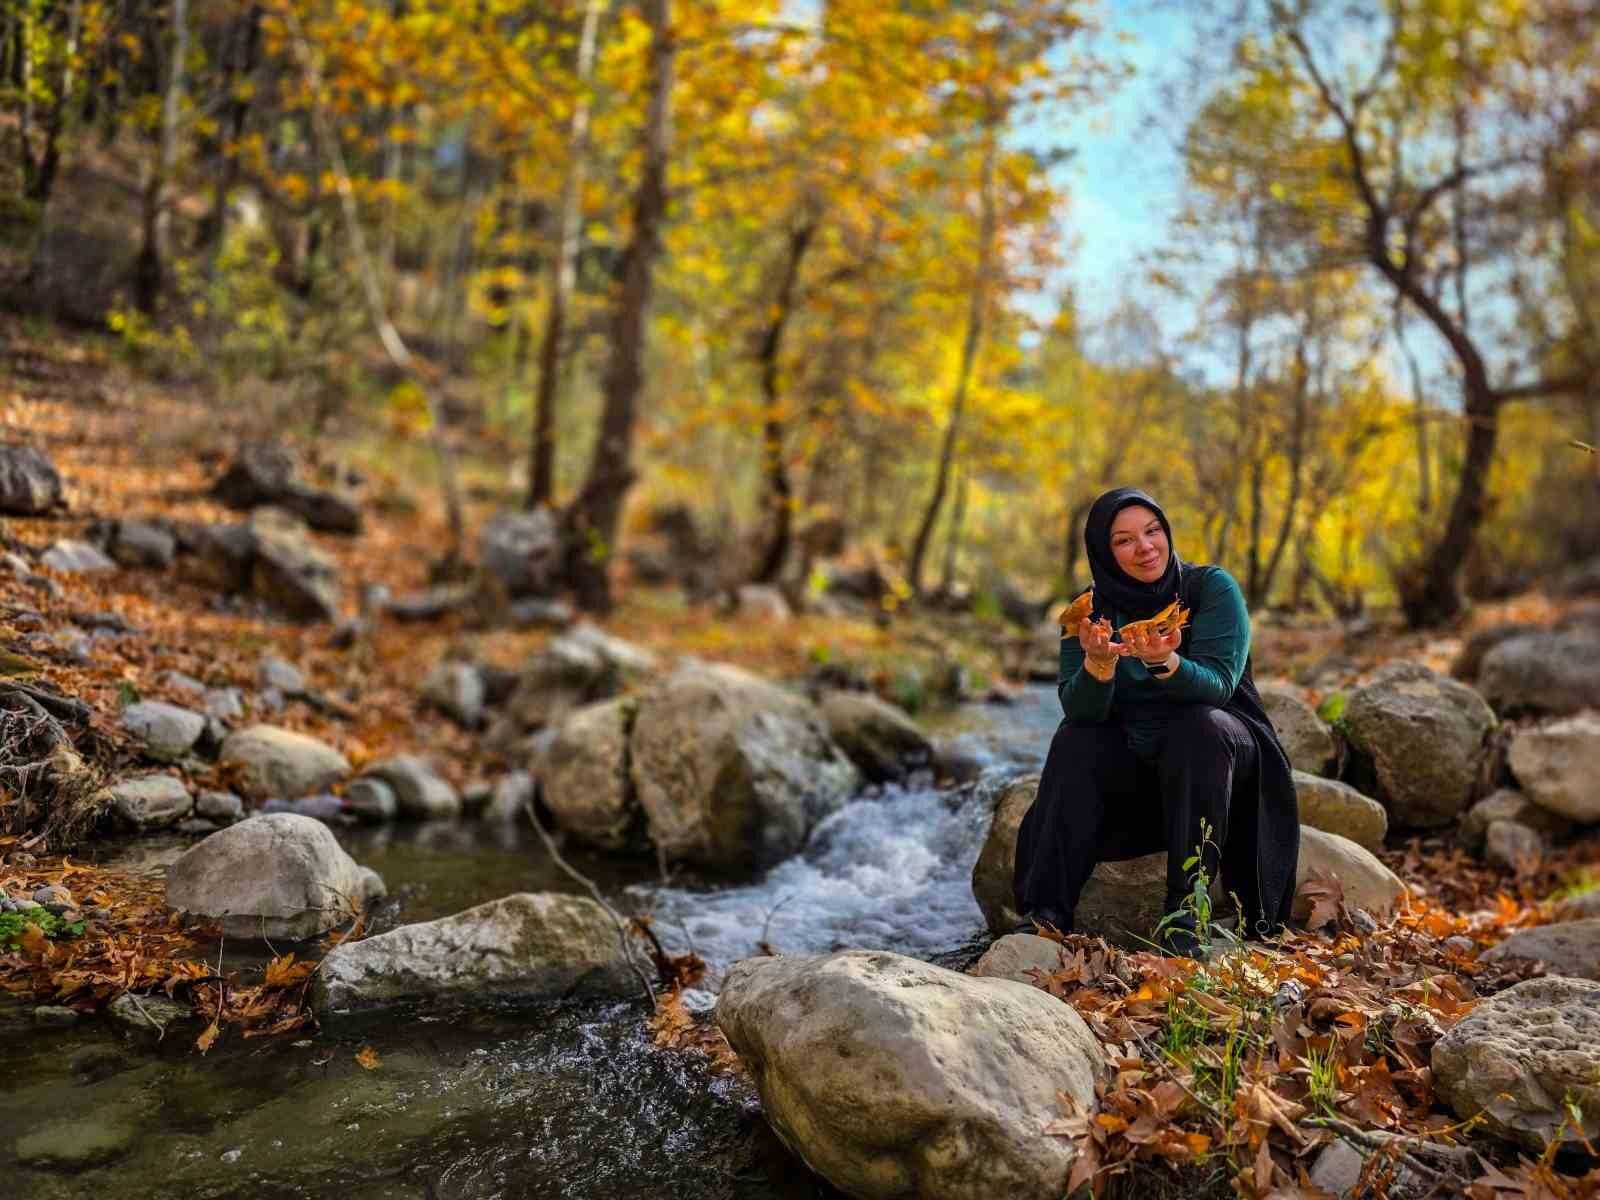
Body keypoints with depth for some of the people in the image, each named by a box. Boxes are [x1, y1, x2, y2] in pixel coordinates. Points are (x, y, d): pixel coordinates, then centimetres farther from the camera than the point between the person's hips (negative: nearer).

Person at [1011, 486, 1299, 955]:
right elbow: (1080, 711, -16)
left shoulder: (1213, 588, -12)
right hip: (1133, 759, 3)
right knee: (1074, 741, -23)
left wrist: (1164, 662, -45)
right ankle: (1046, 911, -25)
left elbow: (1217, 684, -24)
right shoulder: (1094, 611, -5)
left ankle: (1186, 908, -30)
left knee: (1197, 727, -32)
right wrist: (1099, 663, -37)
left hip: (1212, 748, -2)